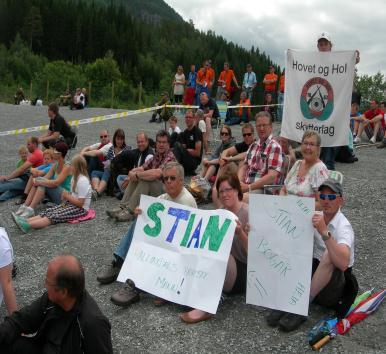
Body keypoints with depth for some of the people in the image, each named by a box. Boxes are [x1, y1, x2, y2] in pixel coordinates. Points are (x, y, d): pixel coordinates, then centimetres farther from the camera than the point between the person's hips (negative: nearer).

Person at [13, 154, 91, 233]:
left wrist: (67, 196, -13)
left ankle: (28, 225, -42)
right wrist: (66, 196, -2)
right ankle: (26, 221, -26)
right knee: (49, 211, -10)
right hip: (72, 203, 10)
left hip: (81, 209, -10)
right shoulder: (75, 177, 13)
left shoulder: (82, 181, -20)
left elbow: (80, 203, -22)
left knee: (55, 215, -26)